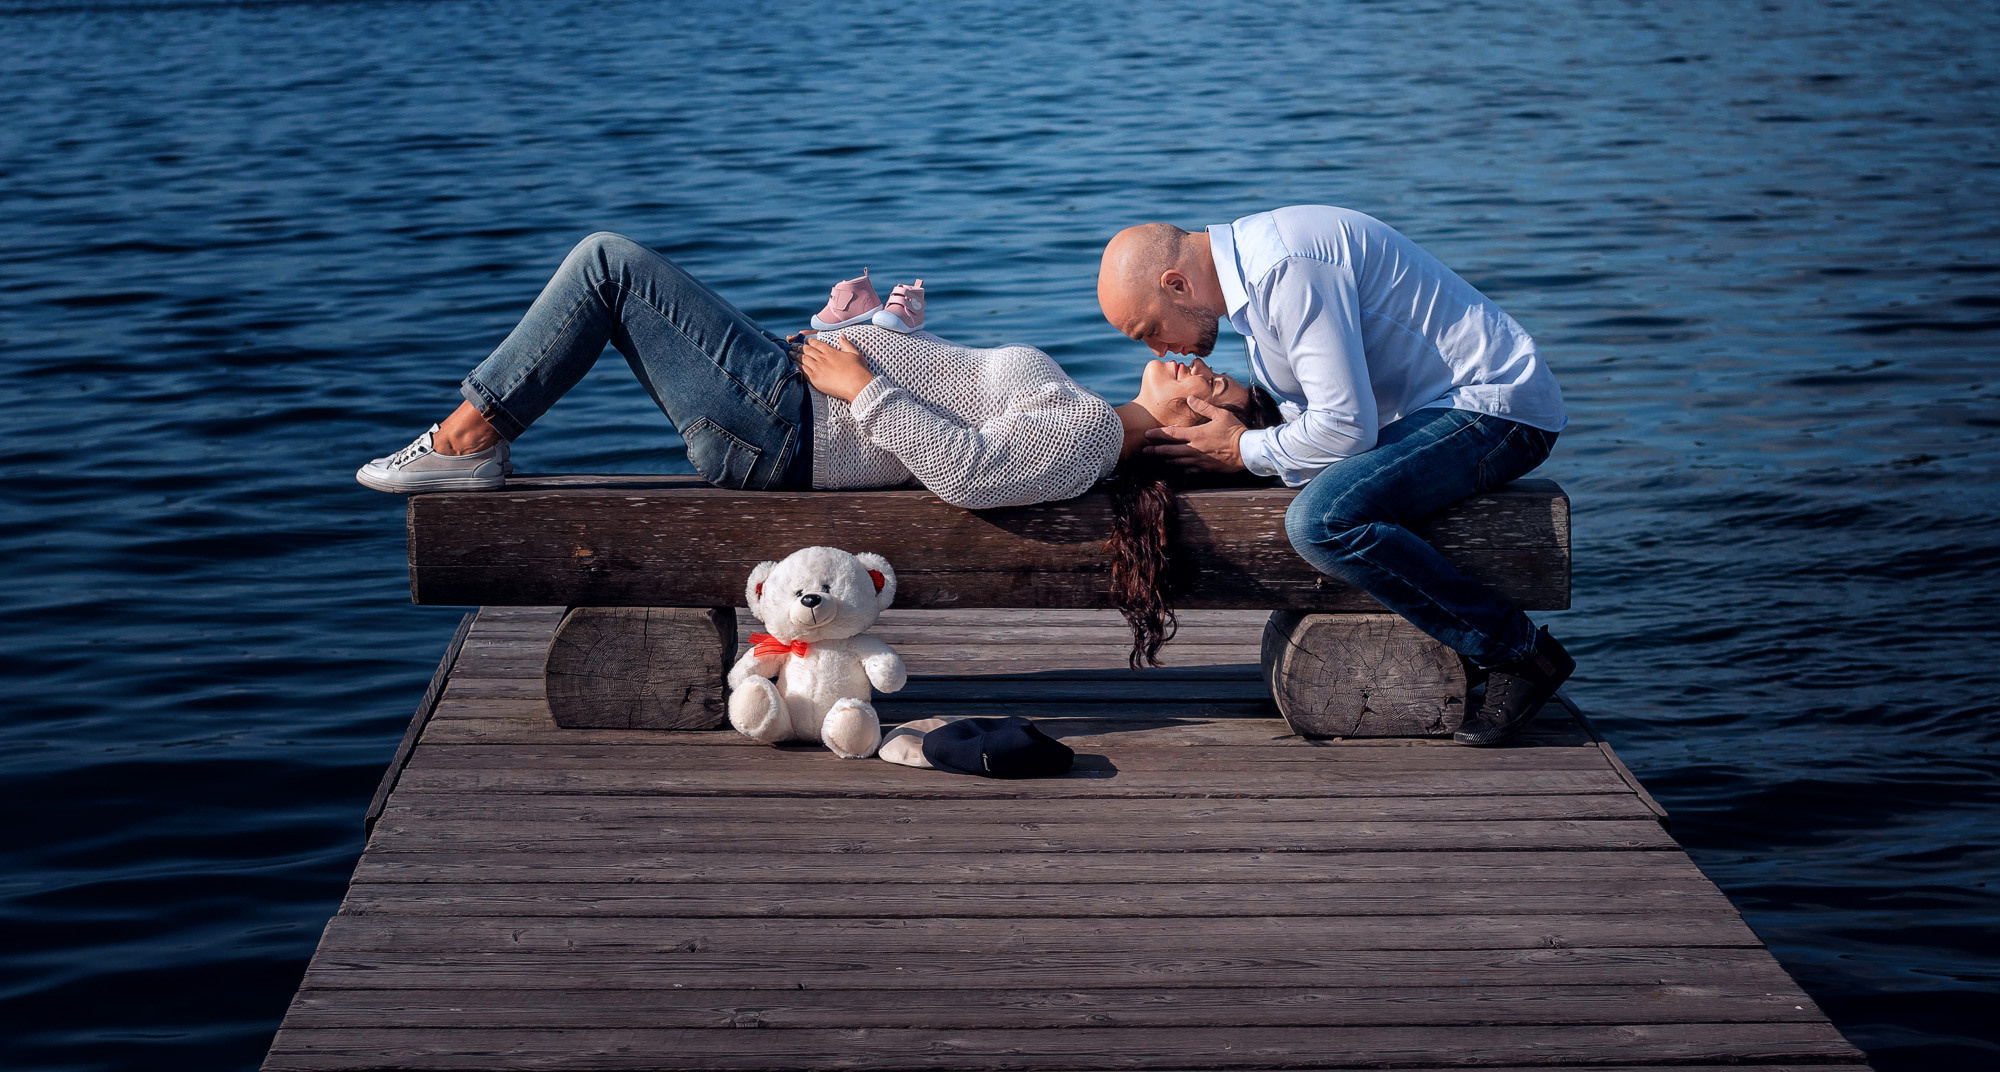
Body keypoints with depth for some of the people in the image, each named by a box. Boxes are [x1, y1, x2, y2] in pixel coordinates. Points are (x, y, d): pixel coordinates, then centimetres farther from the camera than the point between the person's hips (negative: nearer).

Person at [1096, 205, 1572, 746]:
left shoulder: (1287, 269, -22)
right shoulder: (1253, 267, 11)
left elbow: (1346, 426, -24)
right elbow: (1311, 411, 19)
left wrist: (1244, 451, -10)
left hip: (1498, 409, -11)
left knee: (1322, 518, -27)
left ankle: (1519, 651, -18)